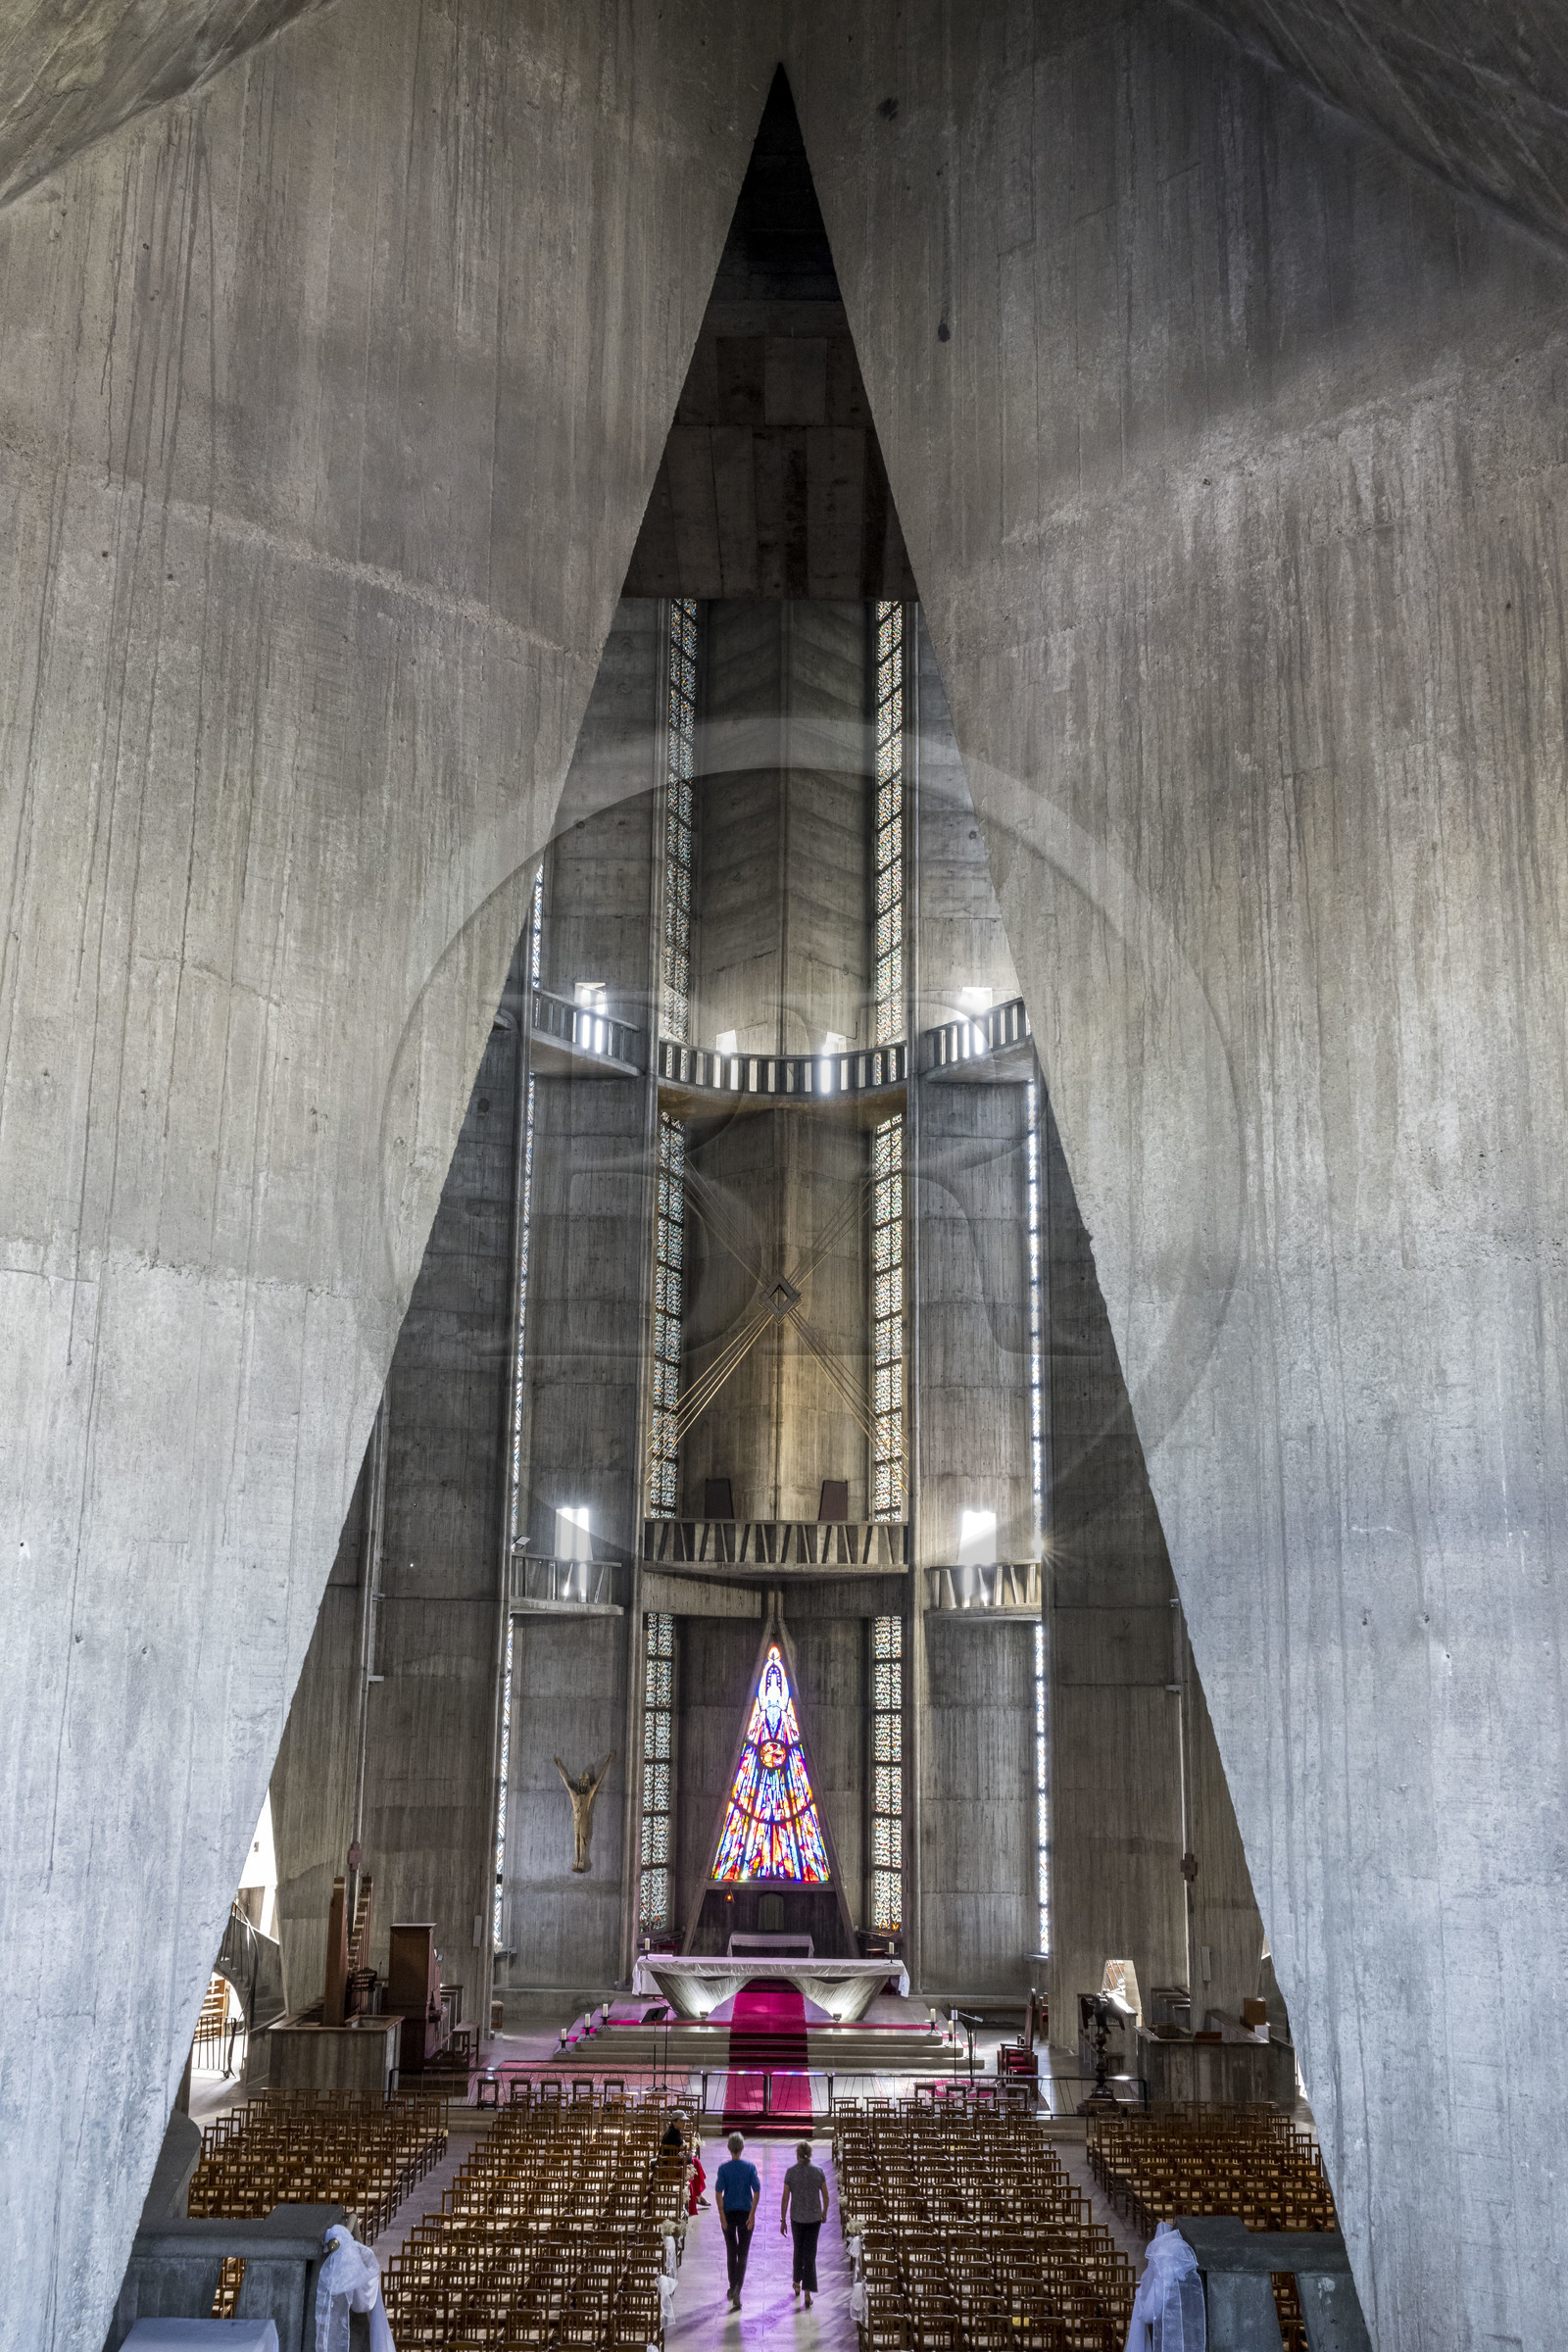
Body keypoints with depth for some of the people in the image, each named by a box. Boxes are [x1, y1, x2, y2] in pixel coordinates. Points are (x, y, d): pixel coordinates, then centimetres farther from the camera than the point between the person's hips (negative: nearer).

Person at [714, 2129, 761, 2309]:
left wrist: (722, 2217, -10)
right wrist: (752, 2215, -10)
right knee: (743, 2254, 2)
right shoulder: (750, 2167, -3)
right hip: (746, 2213, 0)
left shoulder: (723, 2168, -4)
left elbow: (719, 2193, -12)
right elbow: (757, 2191, -11)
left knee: (731, 2252, 18)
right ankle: (737, 2292, -13)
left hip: (729, 2213, 0)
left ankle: (733, 2287, 24)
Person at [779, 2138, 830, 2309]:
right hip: (814, 2217, 0)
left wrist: (782, 2221, 0)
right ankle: (807, 2293, -6)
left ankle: (797, 2283, 39)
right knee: (810, 2253, 4)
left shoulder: (791, 2172, -10)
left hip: (796, 2217, 0)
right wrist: (824, 2213, 17)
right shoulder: (818, 2171, -8)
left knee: (798, 2248, 24)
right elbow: (825, 2196, -1)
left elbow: (785, 2198, -8)